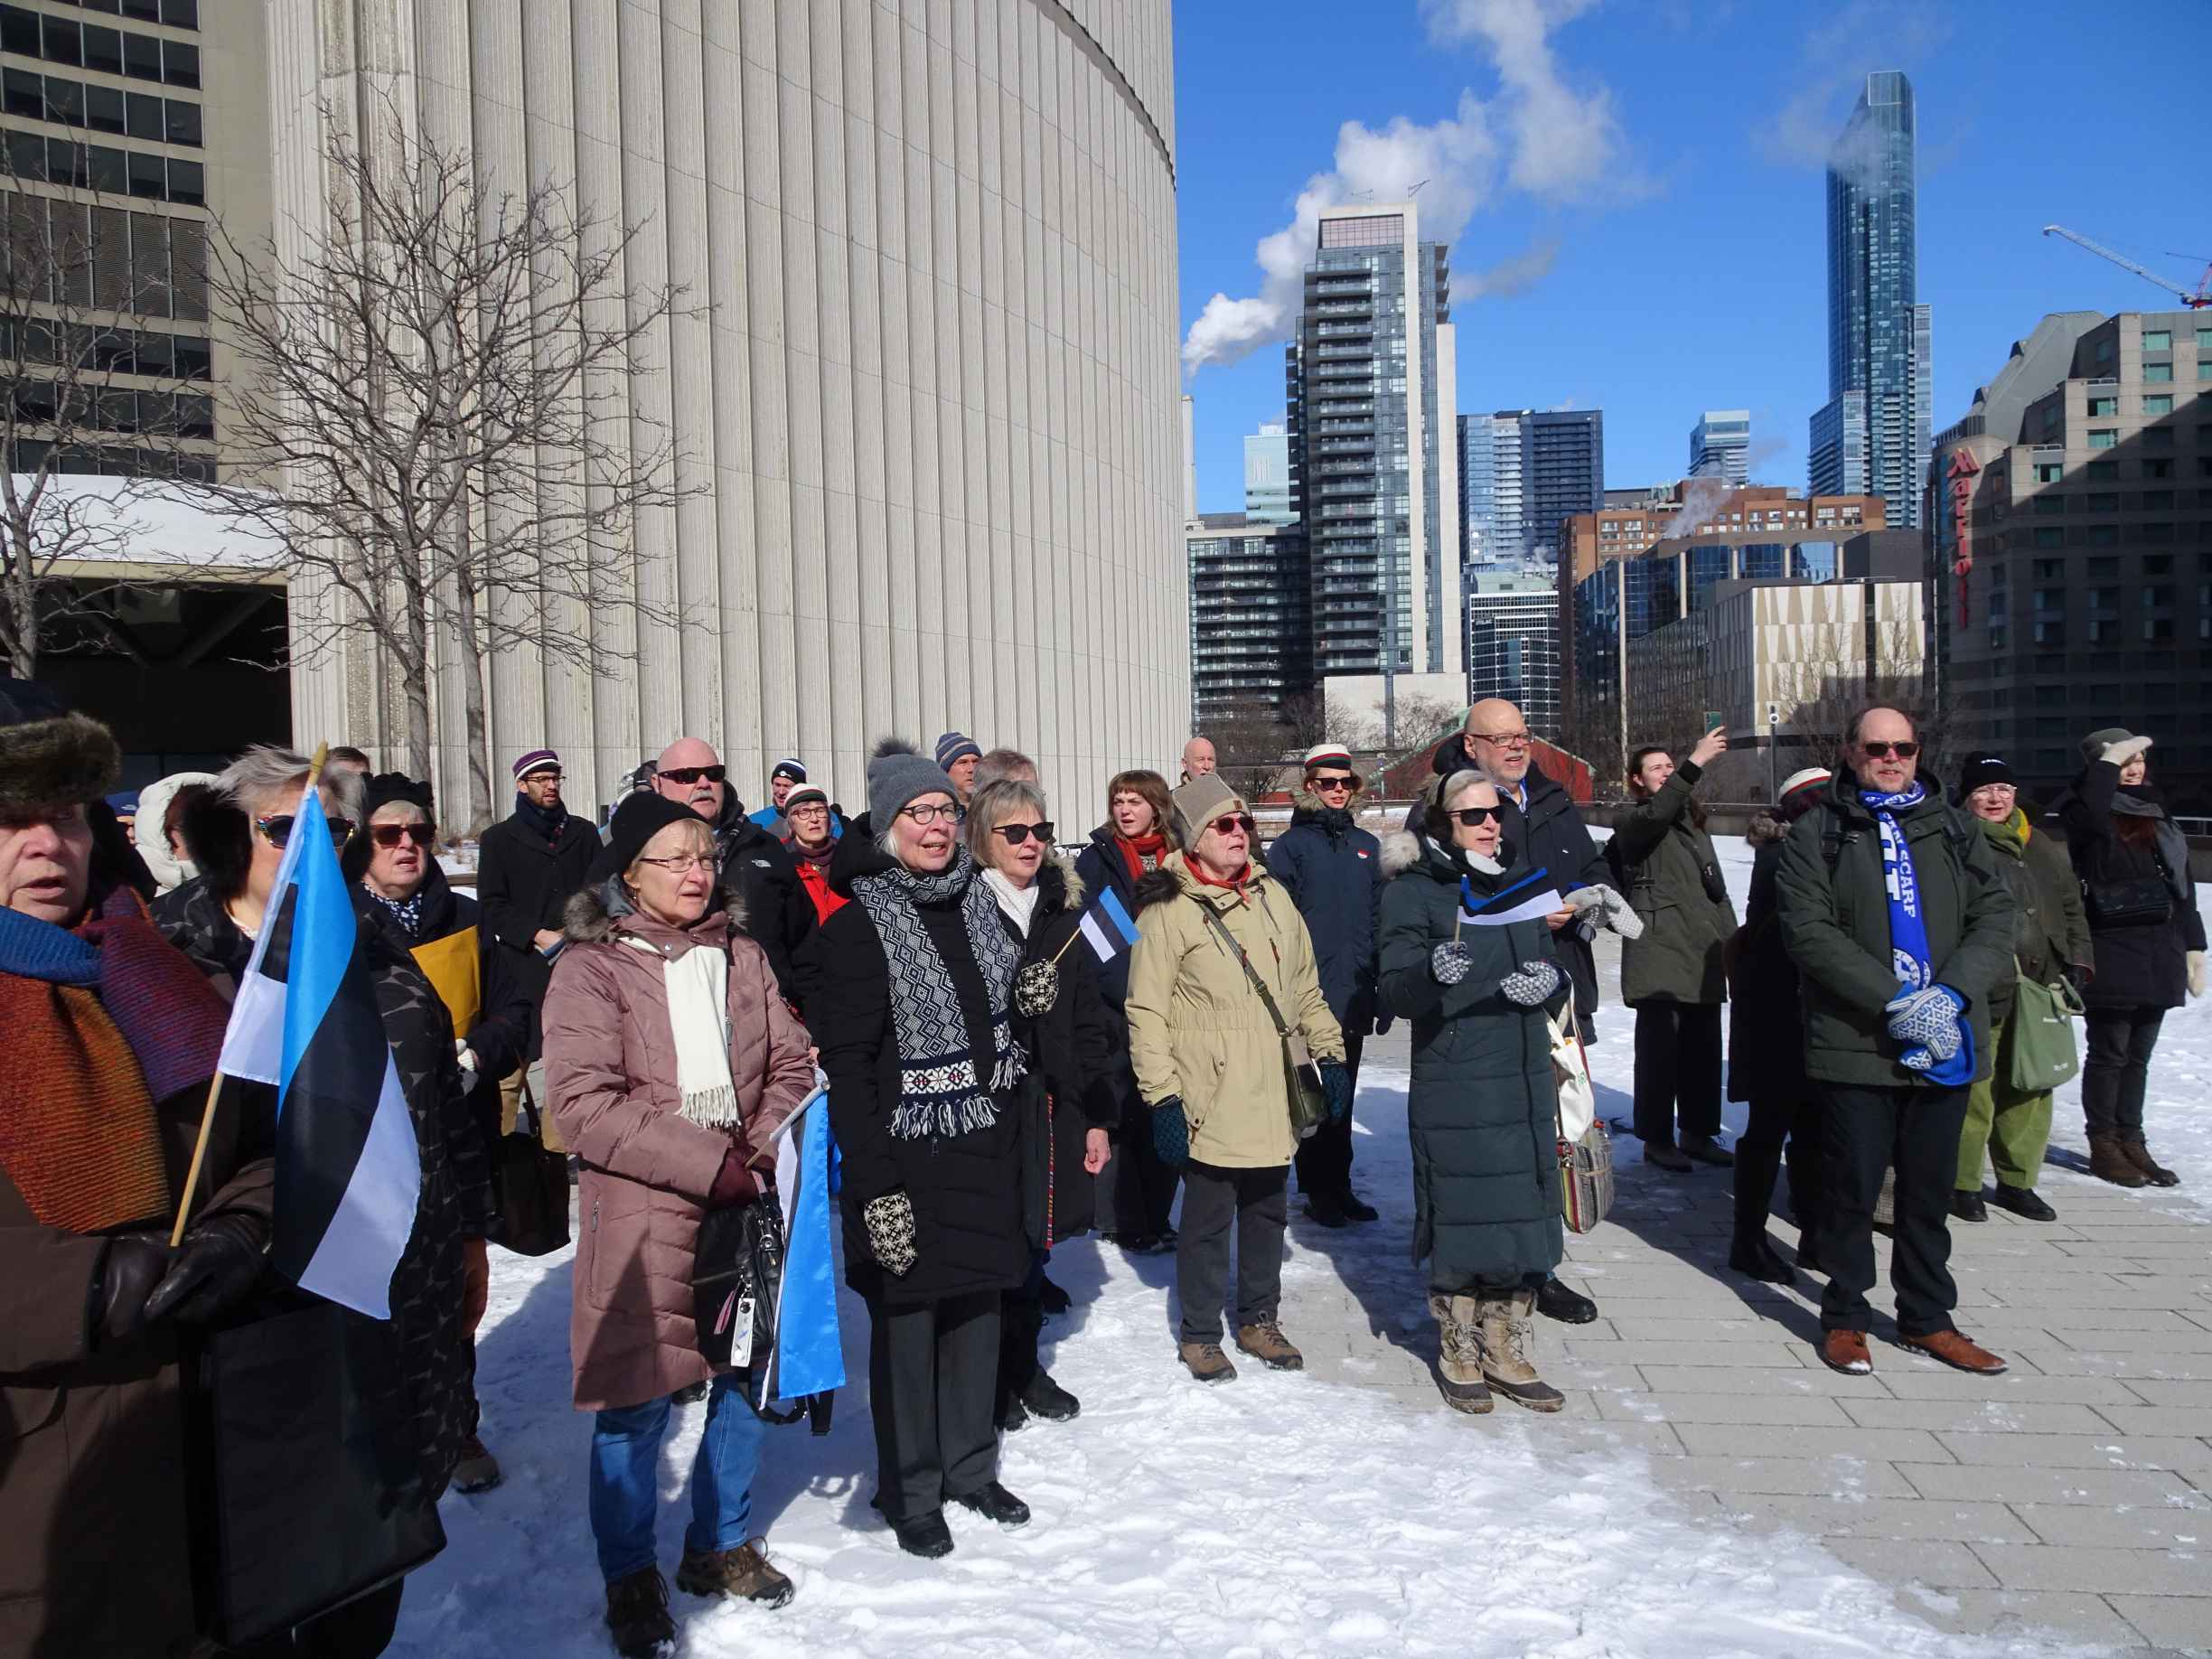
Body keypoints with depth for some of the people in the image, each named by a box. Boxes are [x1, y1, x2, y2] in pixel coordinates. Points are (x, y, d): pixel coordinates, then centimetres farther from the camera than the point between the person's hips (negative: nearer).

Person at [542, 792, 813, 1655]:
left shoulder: (742, 955, 8)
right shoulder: (591, 968, -7)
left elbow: (791, 1063, 9)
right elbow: (583, 1103, -16)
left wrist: (762, 1150, -8)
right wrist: (706, 1161, -18)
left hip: (743, 1203, 5)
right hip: (642, 1215, -4)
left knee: (744, 1380, 15)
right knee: (637, 1404, 3)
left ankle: (721, 1546, 36)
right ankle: (632, 1578, 26)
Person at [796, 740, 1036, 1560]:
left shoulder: (976, 900, 6)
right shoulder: (857, 928, -14)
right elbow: (846, 1068, -16)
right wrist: (877, 1187, -19)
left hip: (985, 1151, 6)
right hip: (907, 1160, -6)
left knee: (977, 1306, 16)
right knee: (907, 1321, 6)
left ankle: (971, 1467, 34)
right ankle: (911, 1491, 25)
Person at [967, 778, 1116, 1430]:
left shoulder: (1061, 912, 10)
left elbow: (1088, 1023, 11)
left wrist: (1098, 1117, 9)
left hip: (1051, 1106, 5)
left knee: (1033, 1236, 15)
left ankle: (1023, 1364, 34)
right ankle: (993, 1376, 23)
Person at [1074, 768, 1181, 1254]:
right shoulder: (1098, 859, 0)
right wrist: (1123, 990, -14)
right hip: (1115, 1009, -3)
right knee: (1120, 1112, -2)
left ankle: (1155, 1219, 19)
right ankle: (1125, 1222, 10)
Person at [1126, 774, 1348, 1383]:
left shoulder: (1272, 896, 9)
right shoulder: (1168, 911, -11)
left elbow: (1306, 988, 17)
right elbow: (1146, 1012, -12)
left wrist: (1331, 1056, 13)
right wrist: (1163, 1098, -16)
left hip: (1274, 1097, 6)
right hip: (1211, 1103, -6)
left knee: (1267, 1210, 17)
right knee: (1208, 1218, 6)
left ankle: (1259, 1320, 35)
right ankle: (1200, 1335, 24)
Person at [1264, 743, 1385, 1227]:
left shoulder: (1366, 847, 12)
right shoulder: (1290, 846, -3)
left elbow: (1379, 919, 15)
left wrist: (1380, 986, 12)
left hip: (1353, 996, 5)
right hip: (1309, 997, -5)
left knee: (1342, 1095, 13)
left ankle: (1339, 1184, 23)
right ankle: (1318, 1190, 12)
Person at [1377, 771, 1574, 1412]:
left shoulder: (1519, 881, 13)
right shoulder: (1413, 891, -5)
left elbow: (1555, 974, 15)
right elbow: (1396, 992, -13)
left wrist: (1549, 984, -9)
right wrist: (1434, 972, -34)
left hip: (1525, 1084, 5)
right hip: (1453, 1091, -5)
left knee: (1523, 1217, 9)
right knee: (1459, 1220, 2)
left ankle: (1506, 1354, 25)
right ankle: (1460, 1356, 21)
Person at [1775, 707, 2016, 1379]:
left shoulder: (1953, 827, 12)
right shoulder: (1818, 832, 0)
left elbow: (1994, 917, 4)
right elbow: (1809, 930, -10)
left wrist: (1951, 992, -12)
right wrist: (1895, 1000, -18)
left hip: (1945, 1044, 4)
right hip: (1856, 1044, -3)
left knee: (1930, 1190, 13)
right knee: (1854, 1186, 4)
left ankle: (1927, 1318, 28)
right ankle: (1844, 1317, 19)